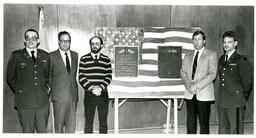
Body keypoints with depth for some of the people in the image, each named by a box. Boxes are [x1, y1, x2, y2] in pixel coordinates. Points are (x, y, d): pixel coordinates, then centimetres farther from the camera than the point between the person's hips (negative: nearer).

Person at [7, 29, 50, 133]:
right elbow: (11, 77, 8)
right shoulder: (16, 56, 1)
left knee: (43, 131, 7)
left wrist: (46, 88, 10)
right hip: (25, 102, -2)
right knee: (27, 131, 5)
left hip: (43, 101, 2)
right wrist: (19, 91, 4)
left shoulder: (45, 56, 9)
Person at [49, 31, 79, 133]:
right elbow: (48, 76, 3)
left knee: (71, 123, 8)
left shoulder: (75, 55, 10)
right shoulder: (52, 56, -3)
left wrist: (73, 87, 13)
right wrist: (52, 89, 2)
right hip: (59, 96, -4)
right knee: (59, 124, 5)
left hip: (73, 95, 4)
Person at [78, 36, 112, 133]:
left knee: (103, 122, 9)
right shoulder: (84, 59, 2)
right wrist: (91, 88, -14)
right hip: (89, 94, -1)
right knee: (88, 122, 5)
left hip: (103, 94, 1)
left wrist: (100, 88, -13)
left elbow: (109, 76, 1)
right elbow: (81, 77, -3)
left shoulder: (106, 59, 7)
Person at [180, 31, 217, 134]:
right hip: (190, 94, 4)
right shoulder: (188, 56, 17)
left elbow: (212, 74, -7)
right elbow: (183, 72, 11)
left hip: (204, 94, -4)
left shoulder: (211, 55, 3)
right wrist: (188, 84, -8)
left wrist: (197, 85, -15)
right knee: (190, 123, 5)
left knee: (204, 123, -1)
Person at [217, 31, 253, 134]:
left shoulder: (241, 60, -7)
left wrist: (244, 97, 2)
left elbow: (248, 80, -4)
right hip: (222, 102, 7)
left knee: (236, 130, -2)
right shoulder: (221, 59, 13)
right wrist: (222, 95, 14)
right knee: (223, 129, 13)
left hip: (235, 103, -6)